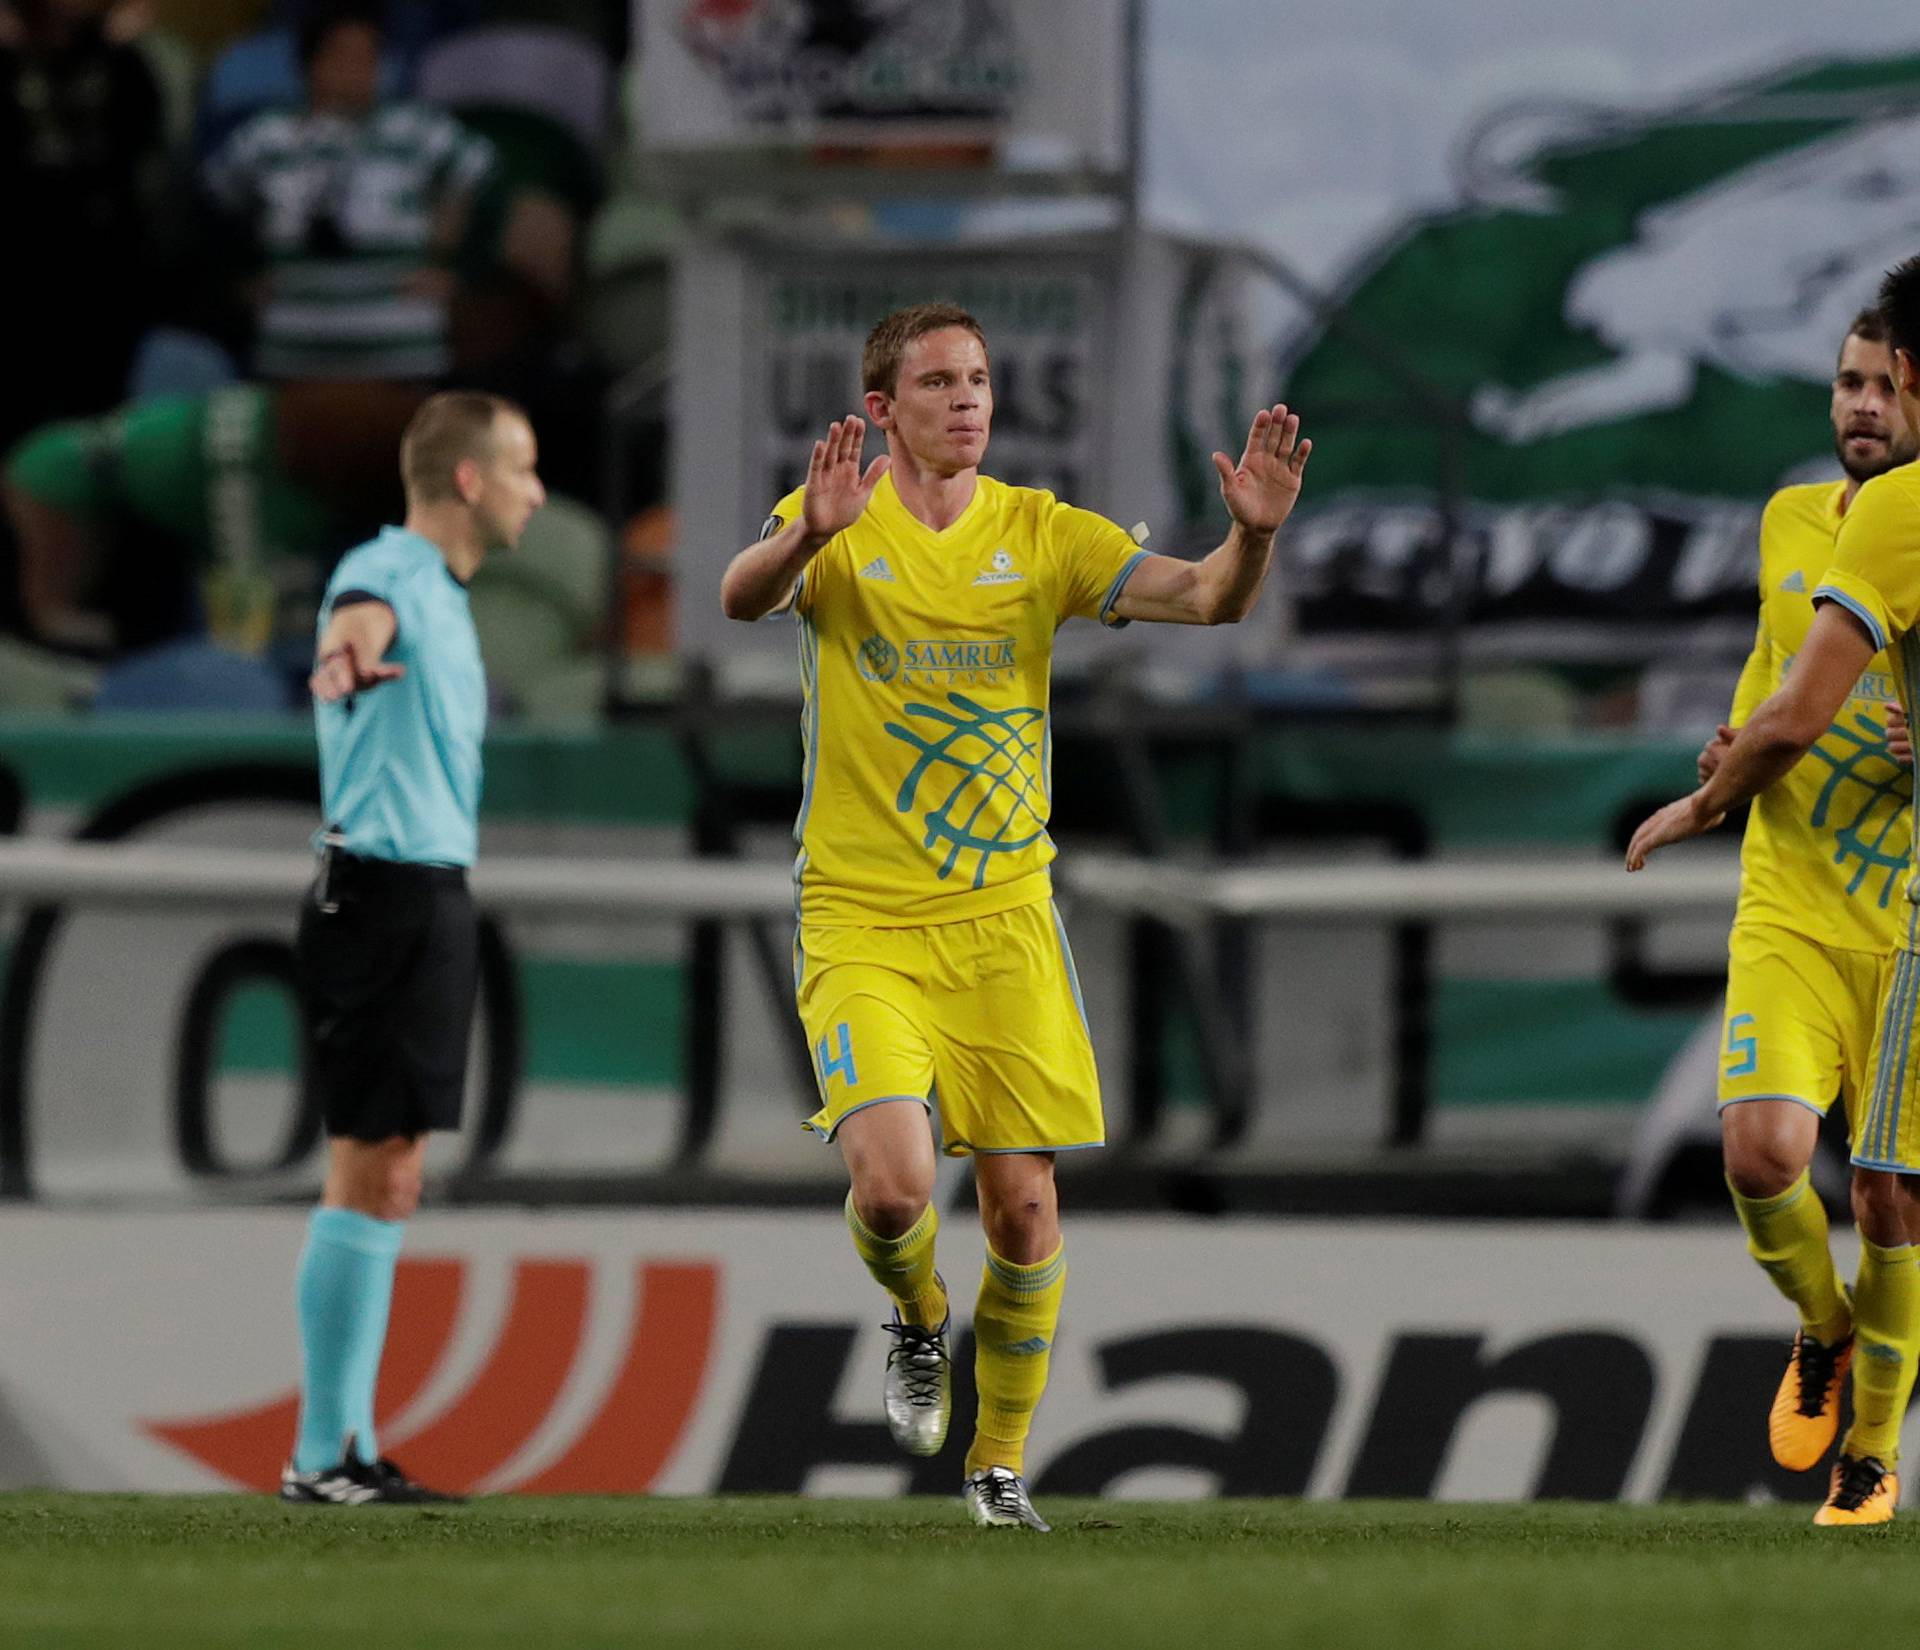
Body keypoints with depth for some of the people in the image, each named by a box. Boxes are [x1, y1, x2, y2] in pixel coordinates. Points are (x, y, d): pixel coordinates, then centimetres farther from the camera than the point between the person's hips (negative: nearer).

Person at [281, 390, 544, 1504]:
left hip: (429, 898, 10)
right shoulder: (388, 575, -14)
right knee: (372, 1177, -10)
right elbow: (361, 619, -39)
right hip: (385, 897, -10)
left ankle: (351, 1450, 17)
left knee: (389, 1182, 12)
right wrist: (347, 656, -59)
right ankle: (322, 1457, -9)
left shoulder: (445, 596, 18)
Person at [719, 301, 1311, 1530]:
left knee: (1024, 1204, 0)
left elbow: (1207, 600, -8)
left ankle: (1000, 1461, 19)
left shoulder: (1043, 535, 2)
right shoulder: (840, 526, -4)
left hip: (1005, 920, 2)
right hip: (861, 921, -2)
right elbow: (742, 599, -24)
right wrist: (811, 534, -46)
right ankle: (918, 1318, 15)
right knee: (892, 1183, -20)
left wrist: (1255, 533, -30)